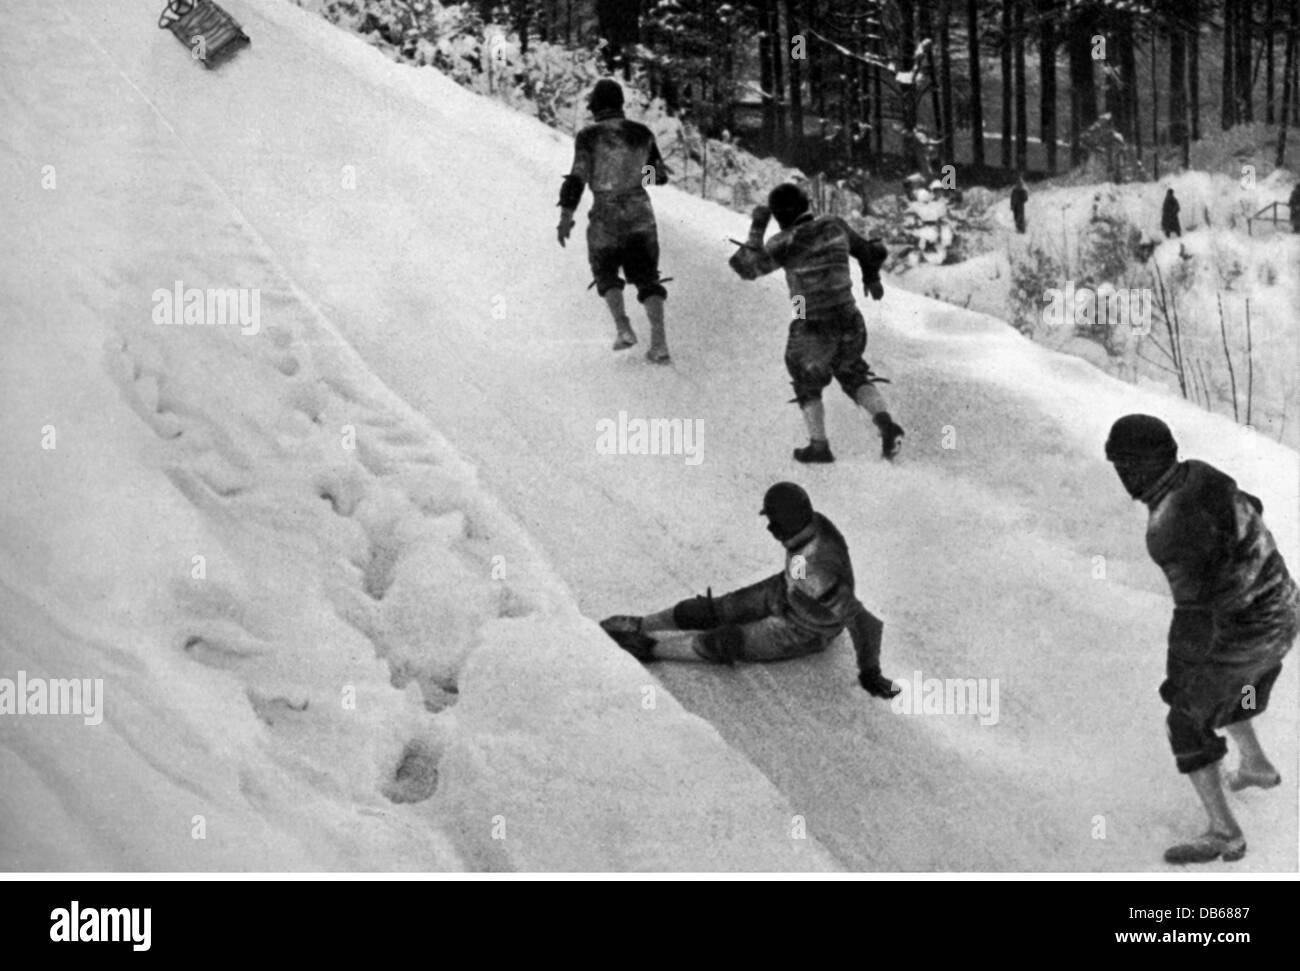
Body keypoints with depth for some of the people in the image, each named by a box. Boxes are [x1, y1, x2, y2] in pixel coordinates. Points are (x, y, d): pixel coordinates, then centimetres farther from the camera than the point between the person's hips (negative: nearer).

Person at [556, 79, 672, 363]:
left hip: (606, 217, -2)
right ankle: (659, 340, -6)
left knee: (605, 272, 21)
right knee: (647, 278, 11)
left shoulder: (589, 136, -10)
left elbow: (578, 177, -17)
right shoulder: (642, 133, 1)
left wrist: (566, 216, -12)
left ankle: (622, 326, 0)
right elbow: (660, 175, 10)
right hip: (641, 214, 3)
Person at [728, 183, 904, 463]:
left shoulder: (785, 243, -14)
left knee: (807, 380, 22)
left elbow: (746, 267, -6)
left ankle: (819, 445, 22)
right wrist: (872, 278, 34)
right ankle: (886, 424, 4)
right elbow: (871, 252, 14)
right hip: (850, 321, 4)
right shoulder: (834, 226, 0)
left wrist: (757, 228, 2)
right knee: (853, 374, 26)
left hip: (812, 328, -4)